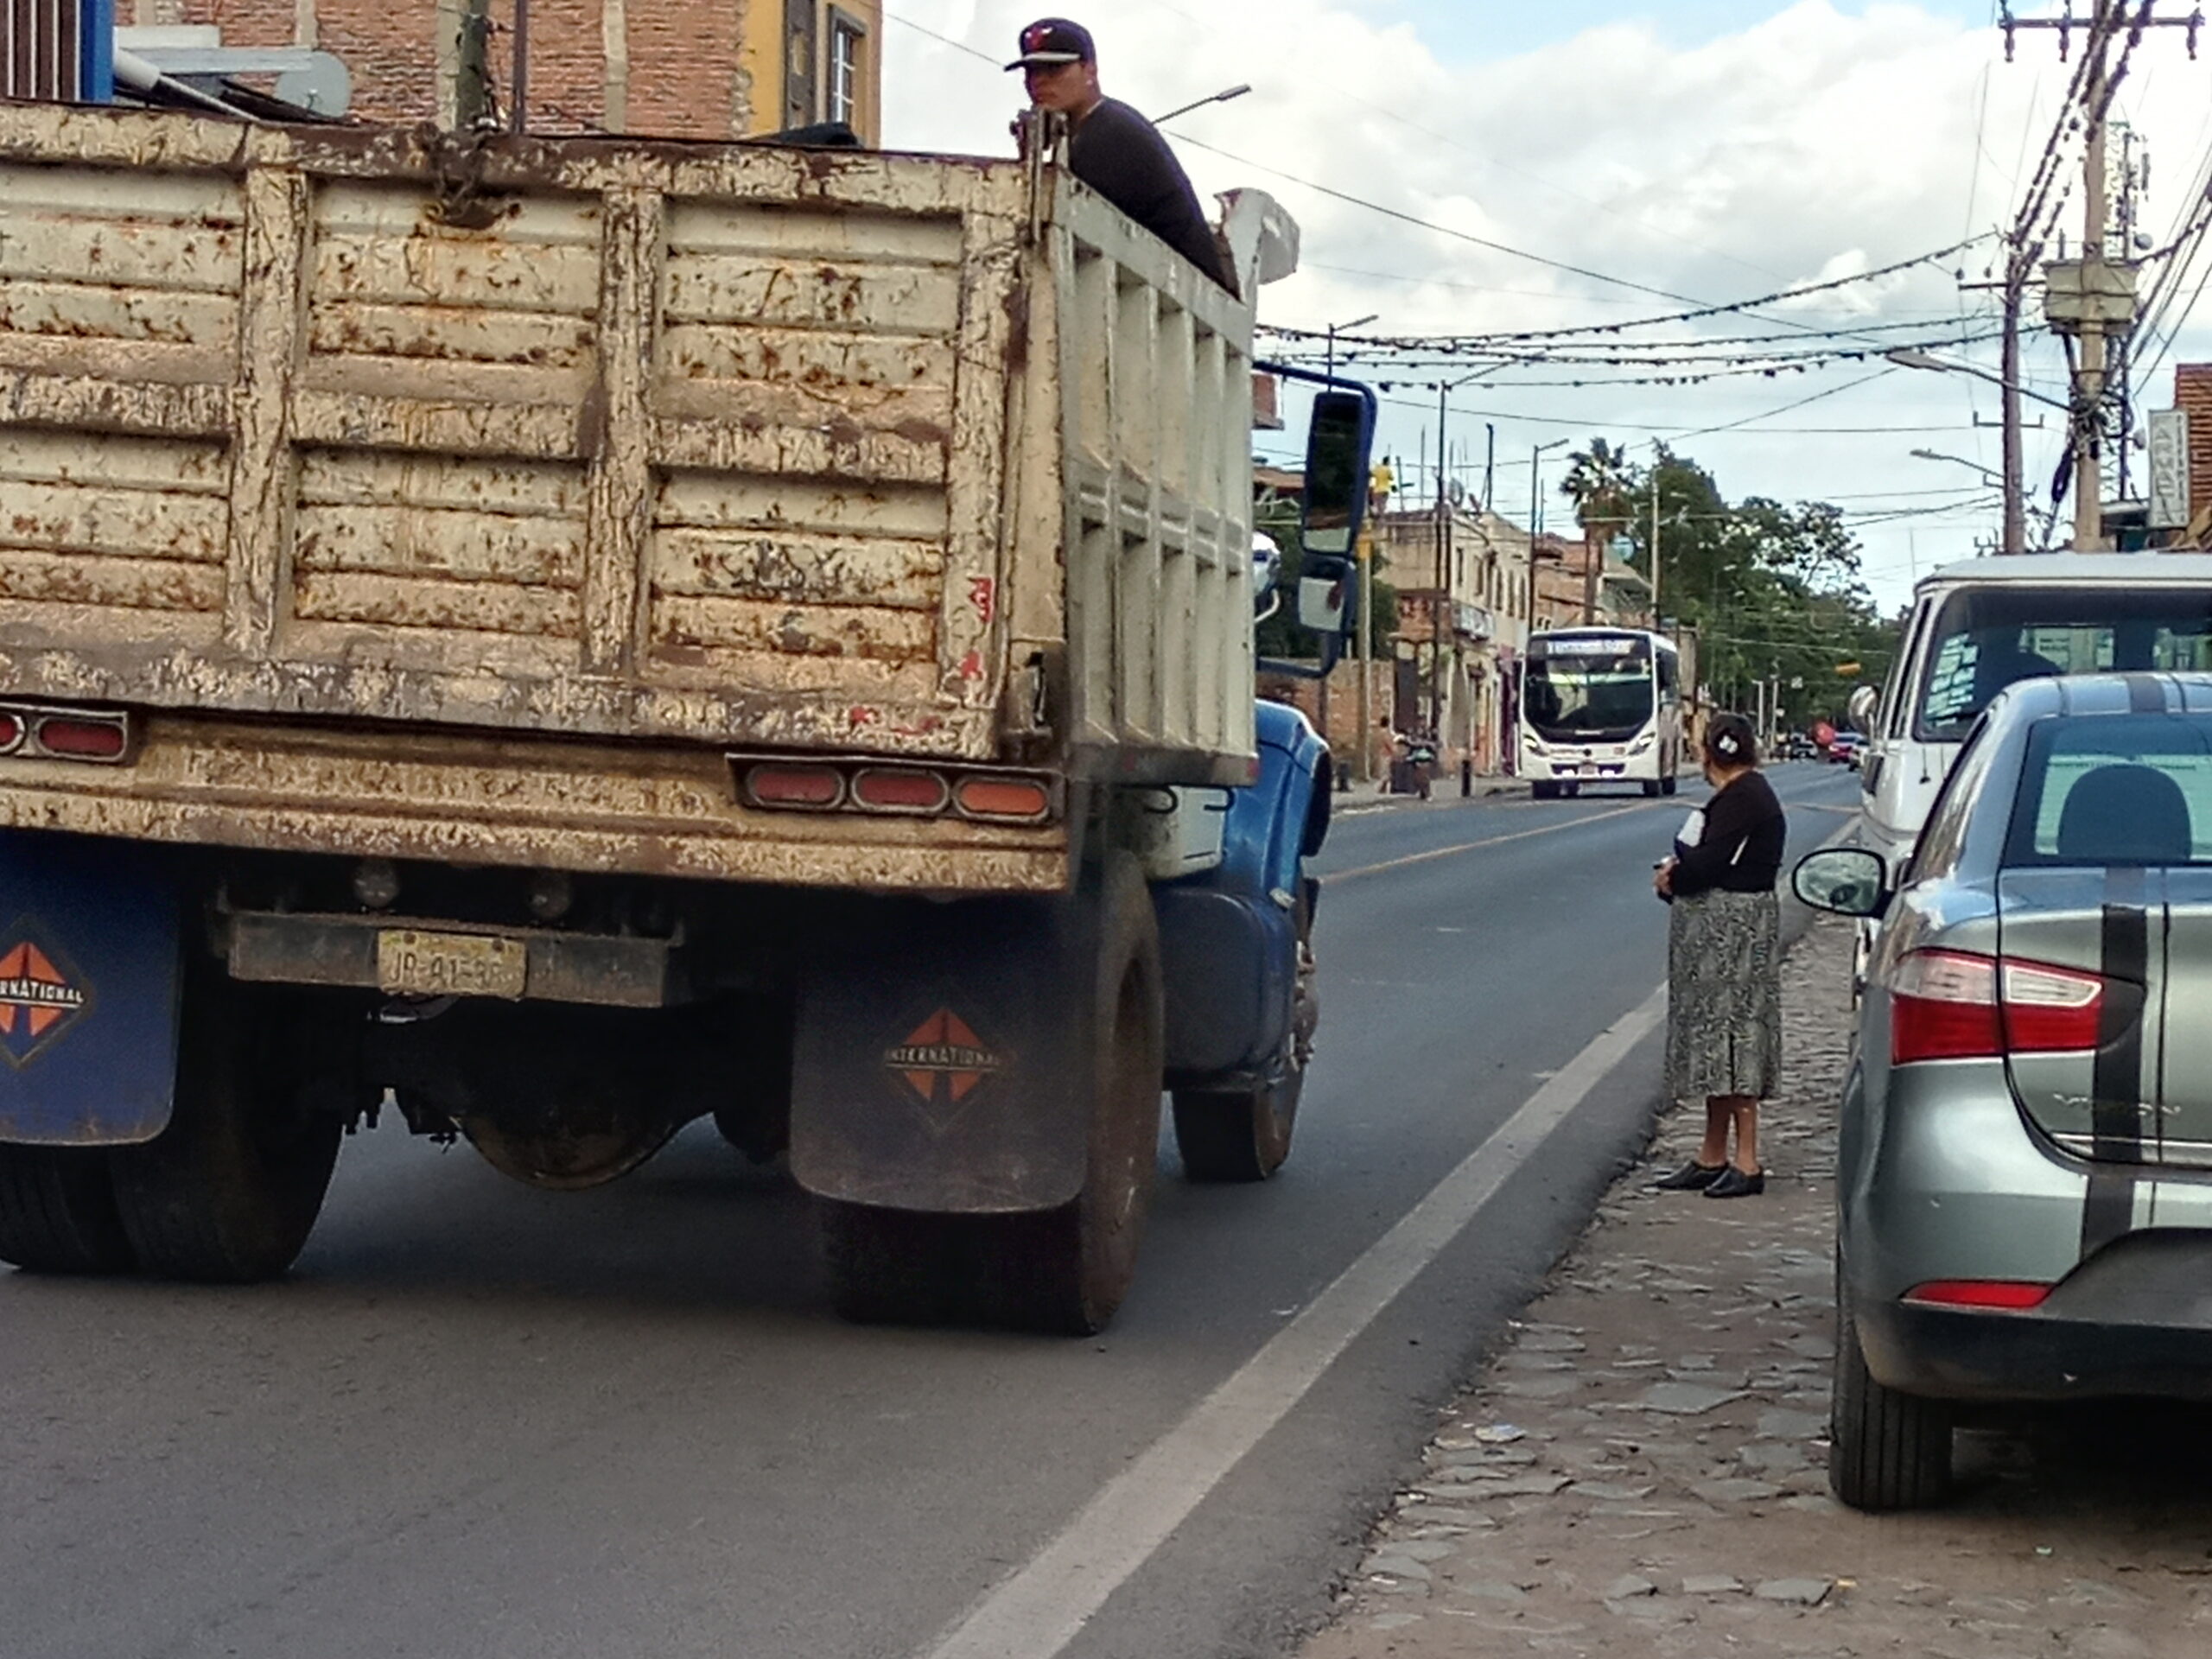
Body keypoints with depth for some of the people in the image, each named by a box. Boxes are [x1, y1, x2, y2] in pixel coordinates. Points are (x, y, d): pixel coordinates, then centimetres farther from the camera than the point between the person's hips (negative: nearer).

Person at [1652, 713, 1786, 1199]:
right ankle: (1712, 1158, 18)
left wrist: (1671, 877, -4)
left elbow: (1710, 862, -22)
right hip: (1715, 930, 11)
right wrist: (1678, 872, -4)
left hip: (1731, 929, -11)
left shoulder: (1744, 799, -15)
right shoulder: (1737, 796, 16)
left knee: (1729, 1036, -8)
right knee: (1716, 1038, 13)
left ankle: (1747, 1163, -6)